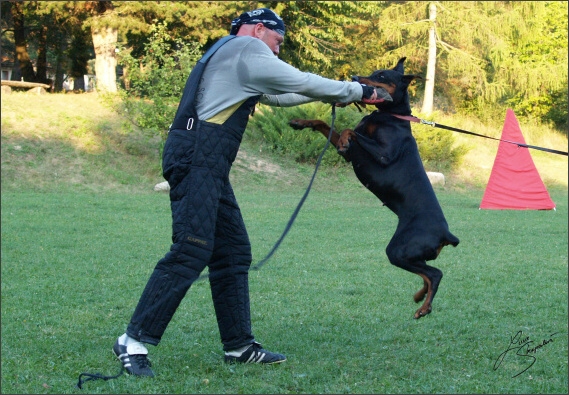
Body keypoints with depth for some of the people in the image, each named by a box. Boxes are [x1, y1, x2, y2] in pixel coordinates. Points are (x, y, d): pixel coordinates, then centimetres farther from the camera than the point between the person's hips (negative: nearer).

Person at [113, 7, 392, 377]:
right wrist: (358, 91, 12)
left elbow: (279, 95, 36)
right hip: (196, 161, -11)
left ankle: (239, 345, 15)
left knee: (234, 252, 11)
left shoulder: (230, 57, 29)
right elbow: (303, 83, 1)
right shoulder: (248, 49, -1)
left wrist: (339, 92, 35)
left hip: (208, 166, 11)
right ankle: (135, 342, -15)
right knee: (191, 251, -16)